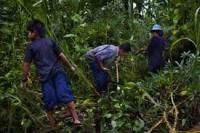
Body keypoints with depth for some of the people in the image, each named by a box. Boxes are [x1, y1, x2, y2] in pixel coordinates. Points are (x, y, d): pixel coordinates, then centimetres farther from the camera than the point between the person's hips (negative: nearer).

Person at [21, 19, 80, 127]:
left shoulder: (31, 47, 5)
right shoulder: (50, 41, 12)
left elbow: (26, 64, 3)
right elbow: (61, 55, 11)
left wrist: (24, 79, 11)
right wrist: (70, 66, 20)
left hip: (45, 76, -2)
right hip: (58, 71, 2)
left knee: (49, 101, 4)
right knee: (65, 94, -6)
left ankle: (52, 125, 12)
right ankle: (76, 119, -16)